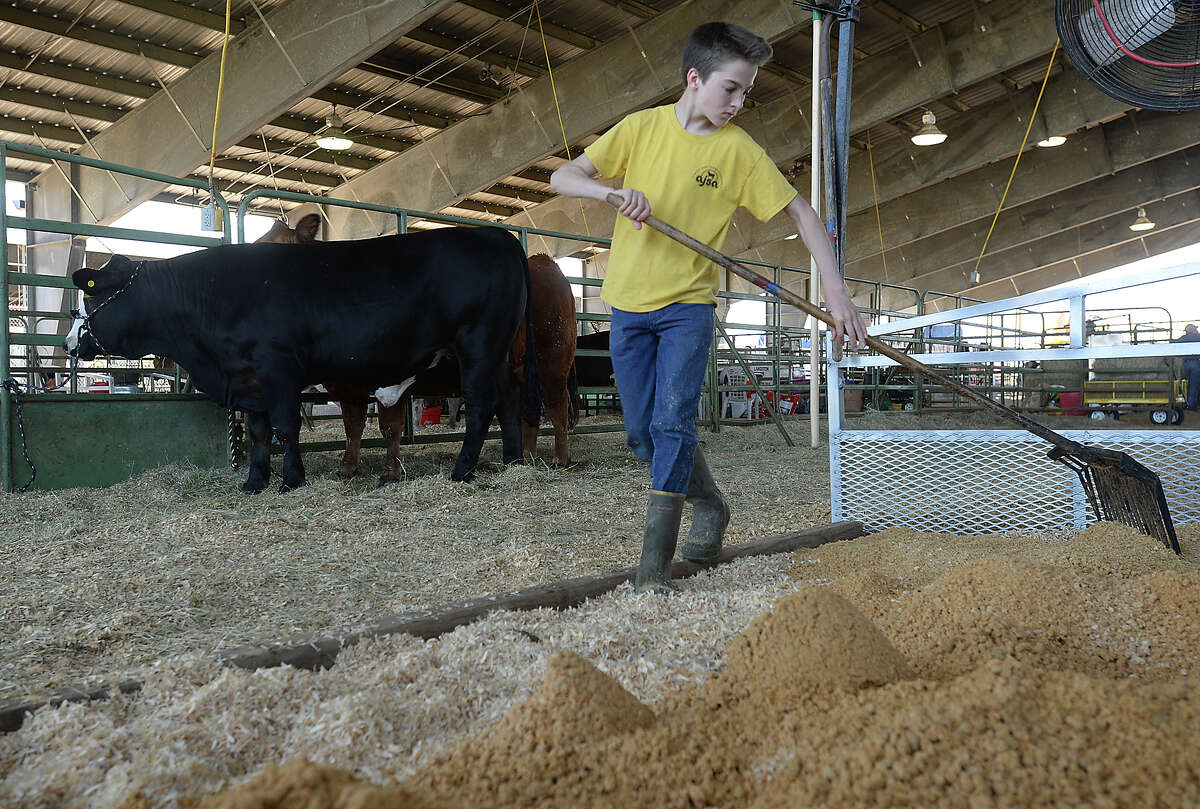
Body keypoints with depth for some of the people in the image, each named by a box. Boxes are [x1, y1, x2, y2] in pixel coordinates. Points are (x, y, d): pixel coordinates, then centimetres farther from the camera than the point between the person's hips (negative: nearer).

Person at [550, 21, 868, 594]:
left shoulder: (739, 149, -5)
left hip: (689, 304, -2)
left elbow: (800, 212, -3)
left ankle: (654, 561, -9)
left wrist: (835, 290, -12)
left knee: (672, 424, -15)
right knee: (642, 432, 5)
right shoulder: (643, 127, -3)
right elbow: (562, 177, -5)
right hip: (629, 302, 2)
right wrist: (614, 191, -25)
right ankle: (710, 506, 28)